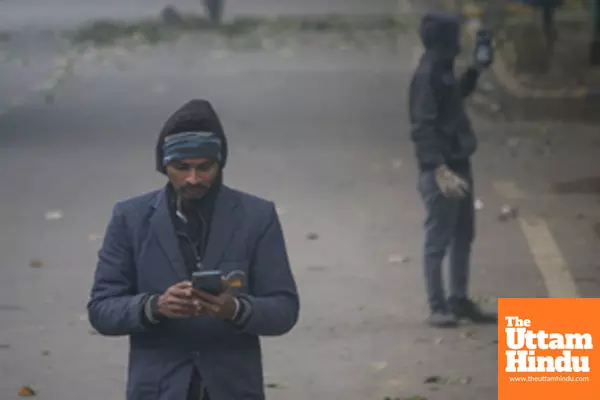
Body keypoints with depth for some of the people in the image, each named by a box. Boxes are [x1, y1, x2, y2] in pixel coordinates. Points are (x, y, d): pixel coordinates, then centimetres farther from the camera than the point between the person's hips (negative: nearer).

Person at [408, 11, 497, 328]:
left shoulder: (442, 71, 12)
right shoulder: (426, 75, -18)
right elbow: (423, 127, -23)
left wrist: (475, 70, 24)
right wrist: (440, 170, -28)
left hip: (457, 163, 10)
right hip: (440, 171, -10)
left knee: (463, 236, 16)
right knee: (438, 240, -3)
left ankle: (459, 301, 24)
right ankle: (437, 307, 3)